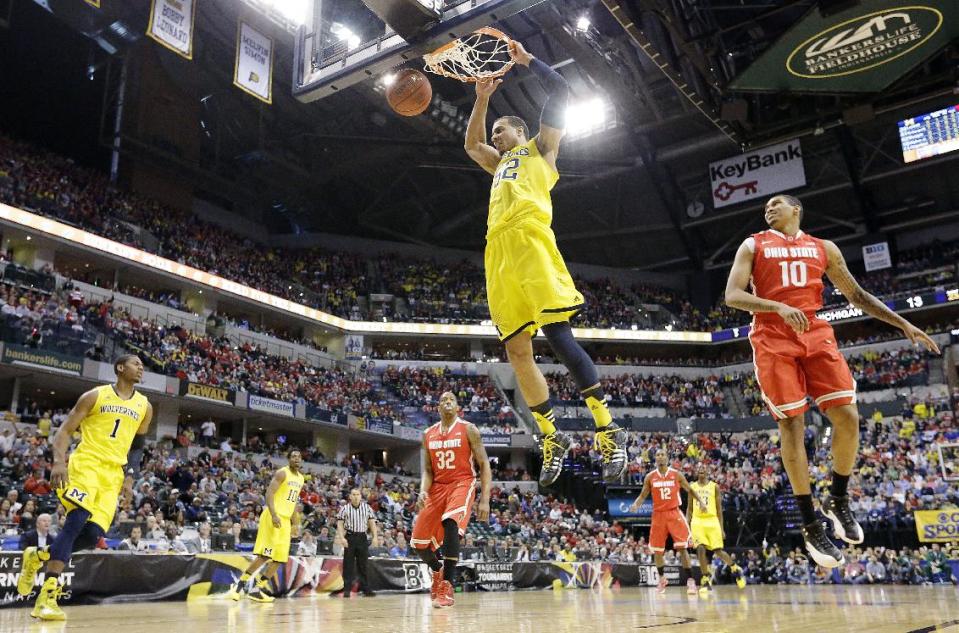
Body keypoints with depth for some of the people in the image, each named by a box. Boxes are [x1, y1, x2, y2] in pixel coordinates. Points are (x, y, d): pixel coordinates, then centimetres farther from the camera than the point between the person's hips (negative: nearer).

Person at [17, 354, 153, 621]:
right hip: (86, 463, -4)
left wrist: (129, 479, 12)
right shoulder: (95, 396, 2)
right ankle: (48, 595, -19)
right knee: (77, 519, -24)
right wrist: (59, 461, -15)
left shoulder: (145, 406, 13)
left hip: (113, 473, 4)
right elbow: (65, 430, 1)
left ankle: (37, 556, 19)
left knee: (93, 535, -9)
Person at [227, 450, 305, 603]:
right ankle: (239, 584, -1)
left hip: (285, 520, 8)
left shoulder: (301, 478, 15)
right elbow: (269, 493, -18)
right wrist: (274, 515, -29)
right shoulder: (282, 473, -9)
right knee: (265, 555, -13)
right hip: (273, 517, -8)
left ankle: (257, 589, 8)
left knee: (280, 558, 4)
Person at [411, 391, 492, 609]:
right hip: (437, 487, 5)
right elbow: (427, 470, 9)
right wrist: (423, 491, -13)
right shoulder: (428, 434, 9)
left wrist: (485, 500, -13)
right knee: (418, 542, 1)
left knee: (450, 523, -34)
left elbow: (484, 465, -4)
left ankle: (447, 587, -27)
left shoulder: (468, 429, -3)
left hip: (462, 484, -5)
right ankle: (437, 569, 35)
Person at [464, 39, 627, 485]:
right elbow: (471, 144, 47)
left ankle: (609, 431, -13)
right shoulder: (501, 164, 37)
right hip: (499, 252, 7)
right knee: (517, 352, 0)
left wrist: (527, 60, 20)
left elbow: (559, 93, 12)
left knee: (558, 336, -17)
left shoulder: (539, 147, 19)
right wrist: (482, 97, 37)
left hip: (529, 240, -7)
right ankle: (552, 437, 8)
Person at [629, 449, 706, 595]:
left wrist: (700, 502, -6)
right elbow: (643, 495, 8)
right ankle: (662, 579, 28)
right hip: (658, 515, 2)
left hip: (674, 513, -2)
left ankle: (690, 580, -3)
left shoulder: (676, 474, -1)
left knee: (682, 547, -12)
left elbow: (689, 490, 9)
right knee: (657, 550, 7)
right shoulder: (650, 477, 2)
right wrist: (635, 505, -12)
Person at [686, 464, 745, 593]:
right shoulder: (692, 487, 9)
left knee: (718, 551, 1)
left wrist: (722, 528, 0)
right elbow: (689, 508, 13)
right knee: (700, 549, -15)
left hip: (712, 522, -1)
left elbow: (719, 509, 4)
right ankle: (706, 580, -4)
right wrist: (687, 525, 4)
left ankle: (735, 569, 29)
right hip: (697, 522, 1)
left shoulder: (714, 486, 4)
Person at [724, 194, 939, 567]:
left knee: (847, 417, -8)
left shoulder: (823, 248, 17)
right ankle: (811, 526, 3)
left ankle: (837, 500, 16)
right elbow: (732, 296, -4)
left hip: (816, 333, 3)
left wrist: (904, 324, 15)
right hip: (773, 339, -3)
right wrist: (779, 307, -20)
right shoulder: (753, 246, 9)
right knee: (791, 425, -6)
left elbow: (856, 294, 22)